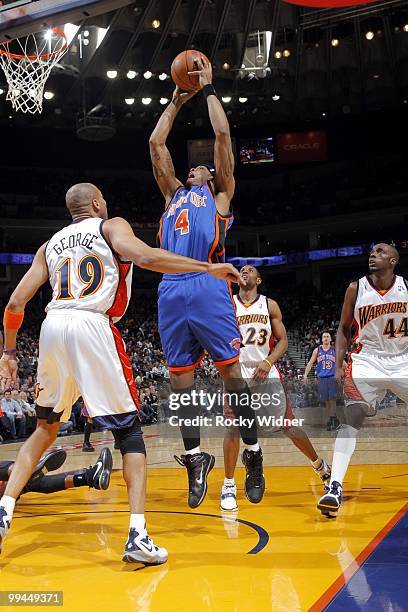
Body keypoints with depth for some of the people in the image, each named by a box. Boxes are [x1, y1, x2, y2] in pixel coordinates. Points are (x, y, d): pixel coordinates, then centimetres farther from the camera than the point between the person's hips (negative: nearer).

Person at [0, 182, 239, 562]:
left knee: (46, 427, 25)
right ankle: (138, 537, -8)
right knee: (129, 431, 3)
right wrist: (208, 267, -6)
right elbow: (144, 257, -9)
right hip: (92, 326, -5)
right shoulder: (112, 226, 13)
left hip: (52, 327, 5)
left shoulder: (50, 245, 25)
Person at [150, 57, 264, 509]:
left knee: (230, 370, -4)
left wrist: (208, 89, 21)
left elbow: (222, 134, 12)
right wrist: (175, 102, 36)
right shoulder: (174, 194, 28)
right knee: (180, 375, 4)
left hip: (209, 285, -5)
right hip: (171, 289, 5)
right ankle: (195, 457, 14)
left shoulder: (220, 193, 17)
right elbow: (155, 144, 29)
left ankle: (253, 455, 5)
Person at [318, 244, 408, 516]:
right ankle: (335, 487, -21)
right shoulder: (356, 289, -4)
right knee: (352, 418, -18)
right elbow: (344, 329, 4)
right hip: (368, 362, -2)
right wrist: (338, 365, -5)